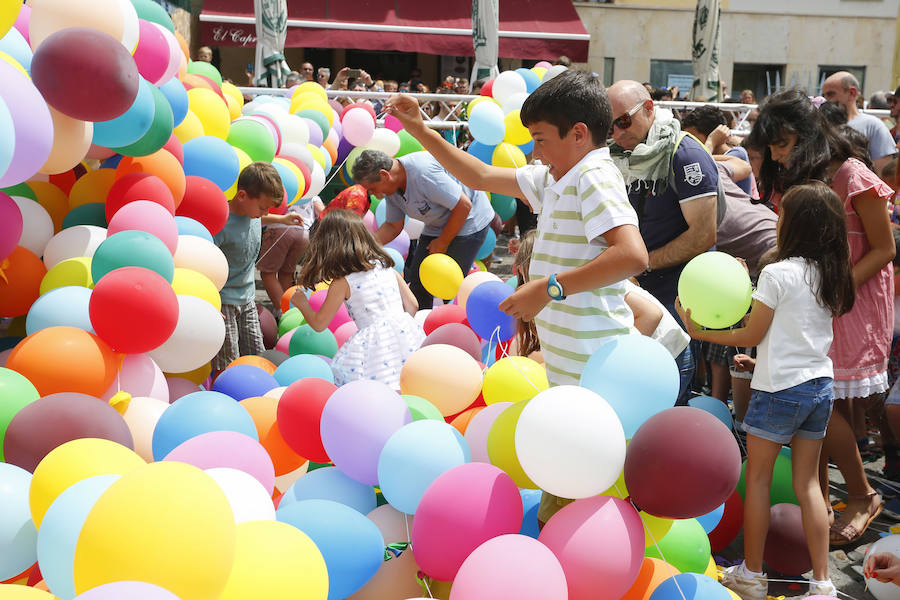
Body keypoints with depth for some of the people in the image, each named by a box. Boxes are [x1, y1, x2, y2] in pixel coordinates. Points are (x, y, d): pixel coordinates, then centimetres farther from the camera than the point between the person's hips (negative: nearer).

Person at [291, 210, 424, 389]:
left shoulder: (342, 283, -1)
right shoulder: (386, 267, 14)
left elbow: (319, 324, 6)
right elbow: (412, 305, 17)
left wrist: (302, 304, 24)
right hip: (405, 331, 6)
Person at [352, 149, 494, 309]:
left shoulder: (422, 172, -33)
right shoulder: (390, 188, -5)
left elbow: (464, 206, -28)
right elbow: (393, 226, 7)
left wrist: (442, 243, -17)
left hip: (468, 222, -8)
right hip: (436, 227, 9)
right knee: (418, 280, 5)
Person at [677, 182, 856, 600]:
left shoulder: (778, 273, -14)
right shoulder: (832, 275, 7)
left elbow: (751, 335, -8)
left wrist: (700, 333, 1)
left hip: (780, 389, -6)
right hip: (821, 385, 6)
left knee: (758, 477, 7)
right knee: (807, 484, 11)